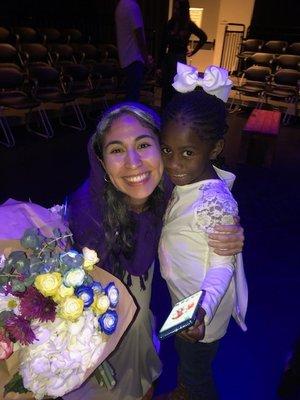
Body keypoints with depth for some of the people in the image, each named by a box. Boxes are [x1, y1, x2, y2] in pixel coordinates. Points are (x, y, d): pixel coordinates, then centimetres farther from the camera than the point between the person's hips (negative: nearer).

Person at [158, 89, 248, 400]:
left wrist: (202, 309, -40)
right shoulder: (185, 180, -12)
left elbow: (223, 265, -27)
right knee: (182, 352, 35)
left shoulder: (216, 204, -36)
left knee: (197, 375, 21)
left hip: (202, 310, -8)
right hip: (183, 303, 8)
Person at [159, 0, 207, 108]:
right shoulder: (170, 23, 4)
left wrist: (193, 51, 5)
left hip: (180, 60, -3)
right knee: (165, 87, 6)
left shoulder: (189, 25, -4)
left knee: (176, 88, -2)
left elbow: (203, 37, 5)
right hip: (168, 59, 3)